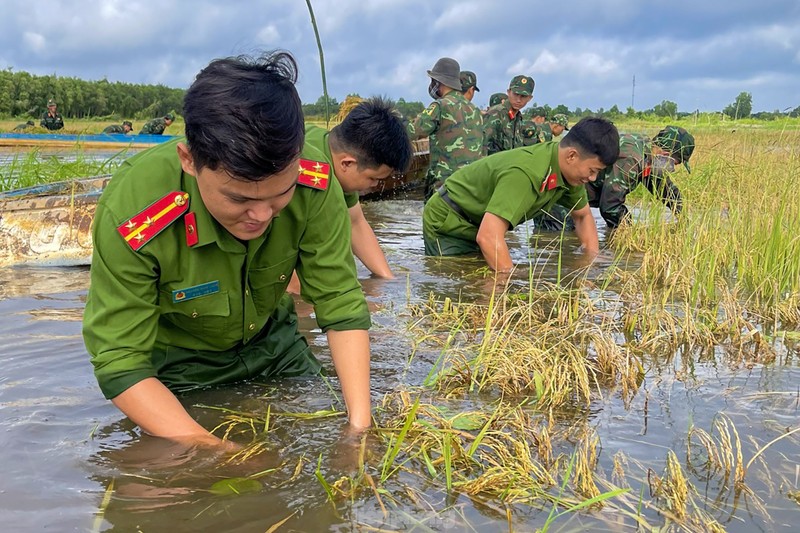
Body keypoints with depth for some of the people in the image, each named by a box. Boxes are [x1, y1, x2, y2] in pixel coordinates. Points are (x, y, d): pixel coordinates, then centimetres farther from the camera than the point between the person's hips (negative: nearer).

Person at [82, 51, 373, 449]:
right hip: (176, 364, -2)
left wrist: (360, 422, -31)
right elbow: (120, 362, -30)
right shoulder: (131, 212, -37)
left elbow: (341, 306, -22)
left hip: (272, 340, 3)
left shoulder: (314, 185, -29)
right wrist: (206, 450, -40)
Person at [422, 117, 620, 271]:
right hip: (447, 225, -8)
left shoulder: (569, 170, -8)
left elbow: (583, 216, 10)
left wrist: (594, 261, -2)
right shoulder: (525, 173, -36)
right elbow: (487, 237, -44)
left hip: (477, 228, 8)